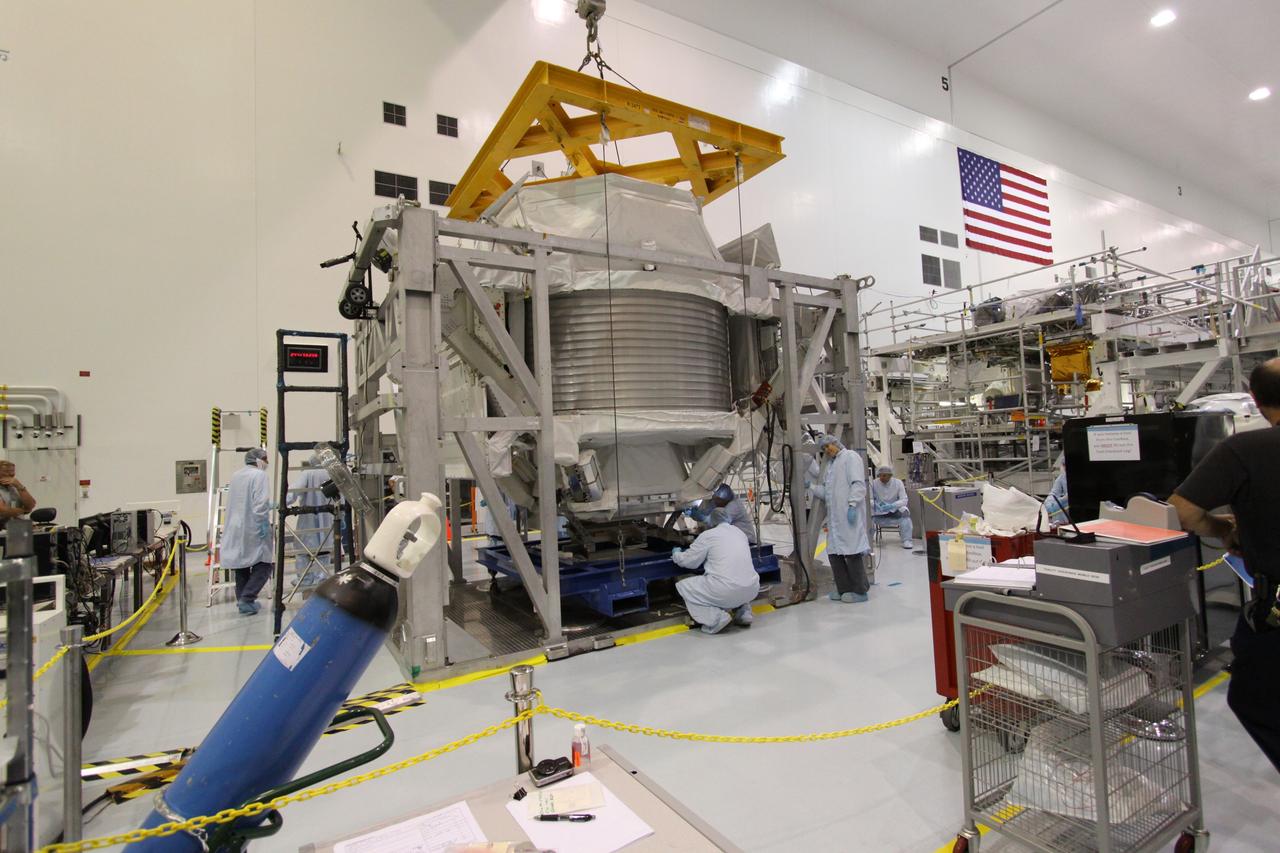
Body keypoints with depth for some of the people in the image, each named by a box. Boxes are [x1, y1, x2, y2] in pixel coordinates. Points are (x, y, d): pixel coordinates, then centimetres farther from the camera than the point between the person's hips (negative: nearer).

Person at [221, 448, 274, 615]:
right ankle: (247, 599, -10)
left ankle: (242, 600, 19)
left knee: (241, 563, 14)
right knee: (264, 563, -2)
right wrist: (264, 524, -17)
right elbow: (260, 503, -20)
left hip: (234, 528, 8)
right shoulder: (259, 475, -11)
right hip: (253, 529, -8)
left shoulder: (235, 476, 14)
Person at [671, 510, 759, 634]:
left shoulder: (708, 535, 1)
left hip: (727, 592, -7)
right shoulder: (740, 533, 19)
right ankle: (743, 612, 19)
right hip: (752, 590, 7)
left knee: (683, 585, 14)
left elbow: (688, 561, 8)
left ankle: (715, 618, -1)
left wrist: (676, 554, 30)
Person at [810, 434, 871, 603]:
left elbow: (858, 484, -12)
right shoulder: (830, 464, 24)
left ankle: (860, 591, 6)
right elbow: (825, 490, 22)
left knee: (852, 552, -4)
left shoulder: (850, 457, -1)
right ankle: (844, 589, 20)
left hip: (849, 514, -8)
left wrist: (852, 505, -21)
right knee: (834, 552, 9)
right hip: (834, 516, 8)